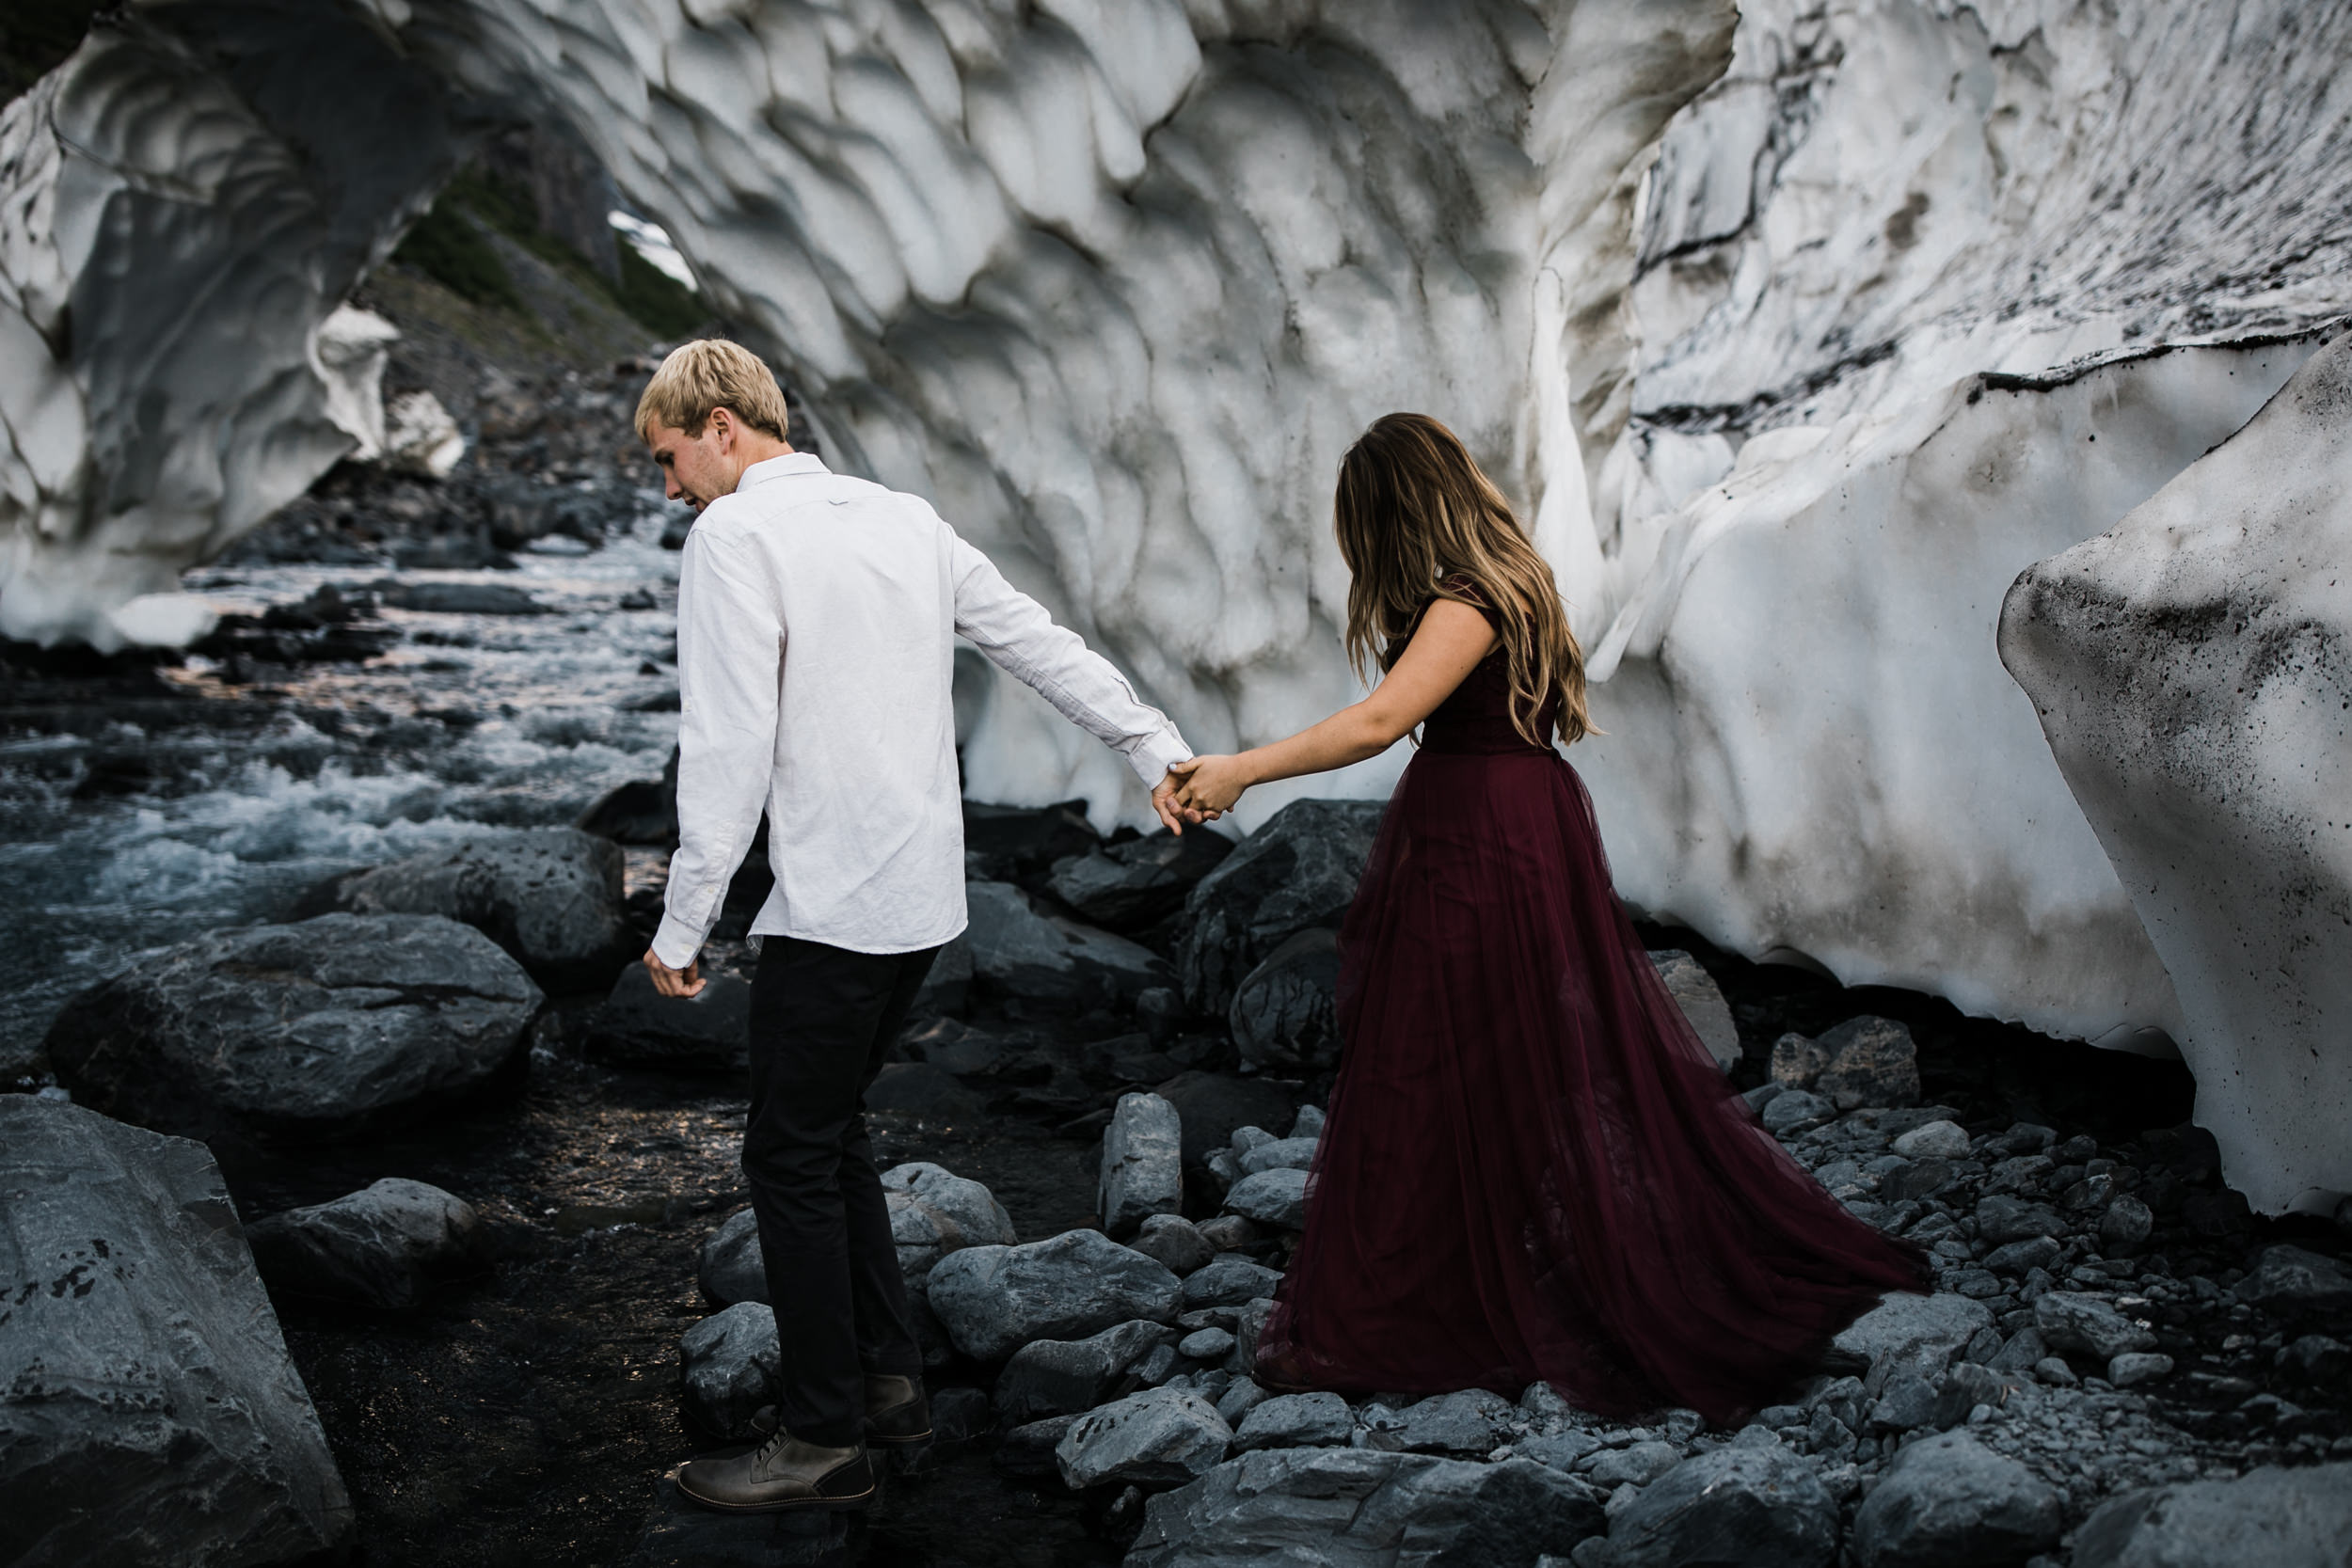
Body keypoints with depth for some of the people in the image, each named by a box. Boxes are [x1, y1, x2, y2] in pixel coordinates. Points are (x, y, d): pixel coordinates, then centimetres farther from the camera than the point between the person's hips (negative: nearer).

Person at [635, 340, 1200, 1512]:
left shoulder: (734, 535, -10)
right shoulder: (905, 519, 13)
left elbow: (728, 745, -17)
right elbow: (1045, 645, 13)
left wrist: (683, 923, -13)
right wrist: (1159, 754, 18)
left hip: (833, 907, -8)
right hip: (925, 893, 8)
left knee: (791, 1154, 2)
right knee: (831, 1128, 20)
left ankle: (824, 1442, 9)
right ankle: (888, 1381, 26)